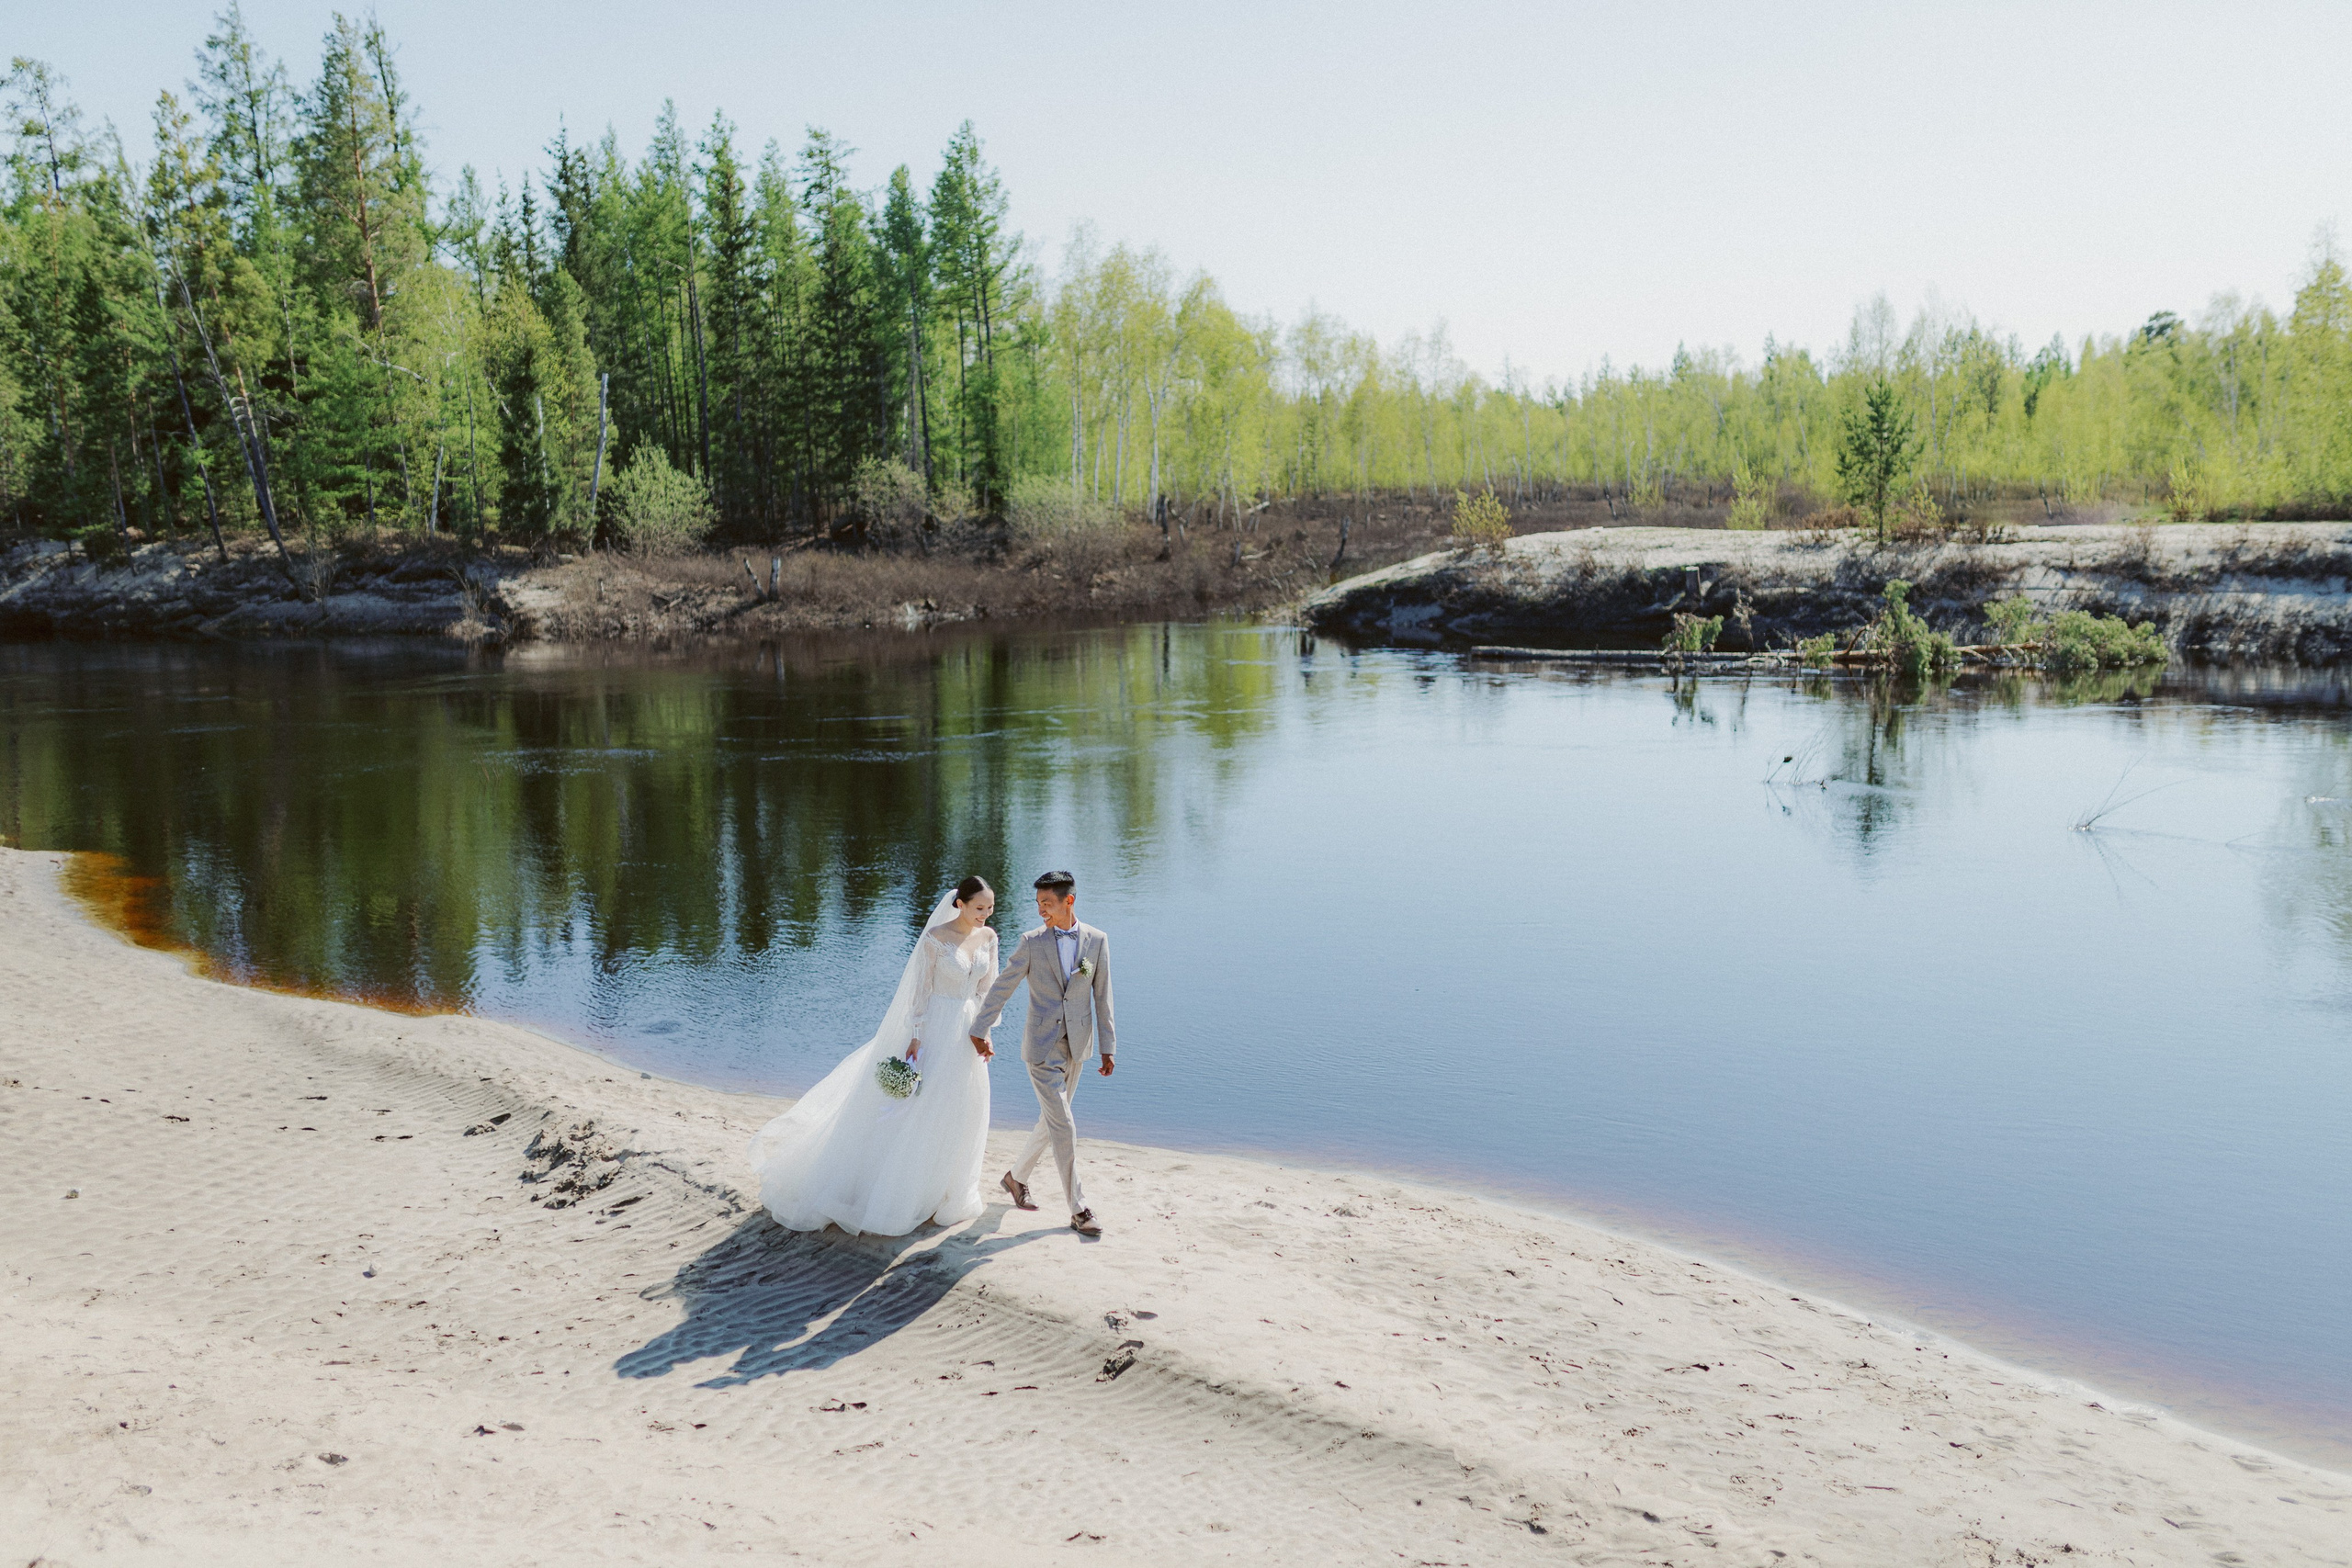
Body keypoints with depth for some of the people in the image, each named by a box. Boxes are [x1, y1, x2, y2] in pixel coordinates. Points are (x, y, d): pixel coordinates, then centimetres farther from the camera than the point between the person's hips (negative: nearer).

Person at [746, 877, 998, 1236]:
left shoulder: (988, 938, 2)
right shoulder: (935, 938, -15)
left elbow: (988, 990, 10)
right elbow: (921, 991, -12)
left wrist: (985, 1032, 6)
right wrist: (914, 1039, -13)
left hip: (968, 1032, 6)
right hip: (936, 1029, -6)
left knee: (960, 1114, 13)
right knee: (921, 1109, -1)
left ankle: (944, 1191, 29)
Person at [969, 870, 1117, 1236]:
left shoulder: (1097, 941, -3)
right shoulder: (1032, 942, -8)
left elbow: (1102, 997, 1)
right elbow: (1002, 987, 0)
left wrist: (1108, 1049, 3)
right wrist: (980, 1030, 4)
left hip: (1076, 1047, 3)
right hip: (1041, 1048, -3)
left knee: (1051, 1121, 16)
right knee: (1063, 1127, -6)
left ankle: (1017, 1177, 40)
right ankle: (1079, 1209, 2)